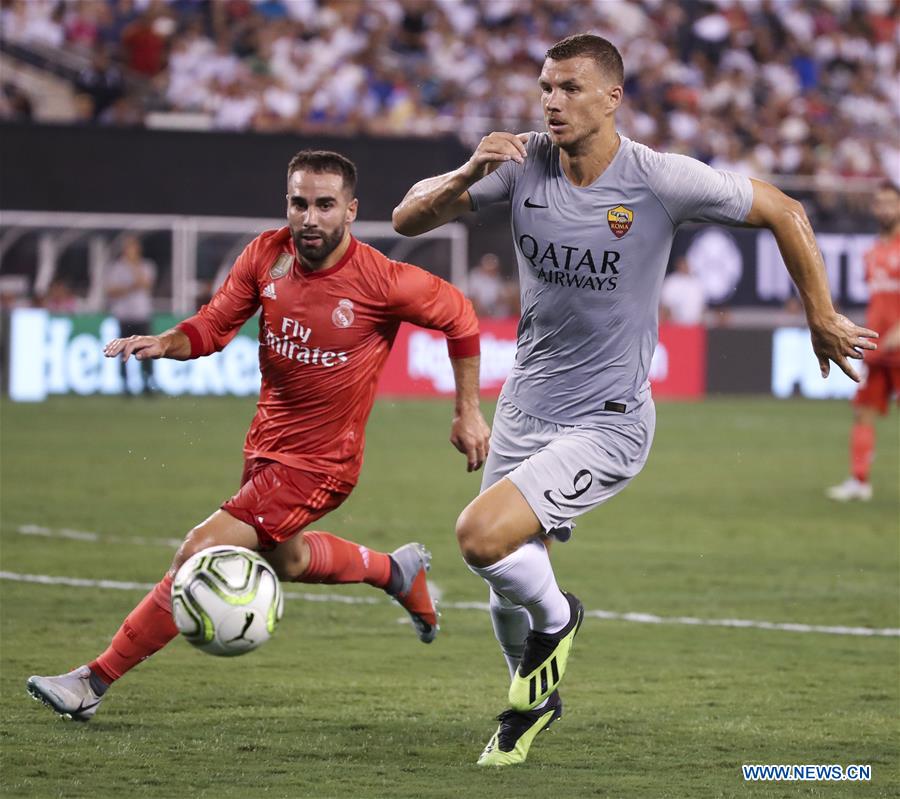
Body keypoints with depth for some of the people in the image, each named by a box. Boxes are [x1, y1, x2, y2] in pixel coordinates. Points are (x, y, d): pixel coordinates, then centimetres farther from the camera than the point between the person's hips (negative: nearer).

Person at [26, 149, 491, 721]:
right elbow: (214, 325, 2)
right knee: (283, 558, 31)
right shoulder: (266, 255, -8)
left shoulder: (383, 282, -20)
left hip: (318, 462, -7)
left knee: (199, 556, -17)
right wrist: (165, 344, -19)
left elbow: (459, 315, -5)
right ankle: (398, 571, 56)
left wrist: (469, 412, 0)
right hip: (267, 444, 7)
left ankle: (95, 683, -9)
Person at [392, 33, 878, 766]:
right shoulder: (522, 164, -5)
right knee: (510, 588, 13)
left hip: (607, 424, -5)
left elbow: (783, 212, -3)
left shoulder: (661, 180, -16)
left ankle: (555, 619, 7)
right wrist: (468, 176, -23)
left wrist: (823, 319, 4)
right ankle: (534, 701, 45)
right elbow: (408, 219, -4)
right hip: (524, 409, 5)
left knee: (482, 535, -25)